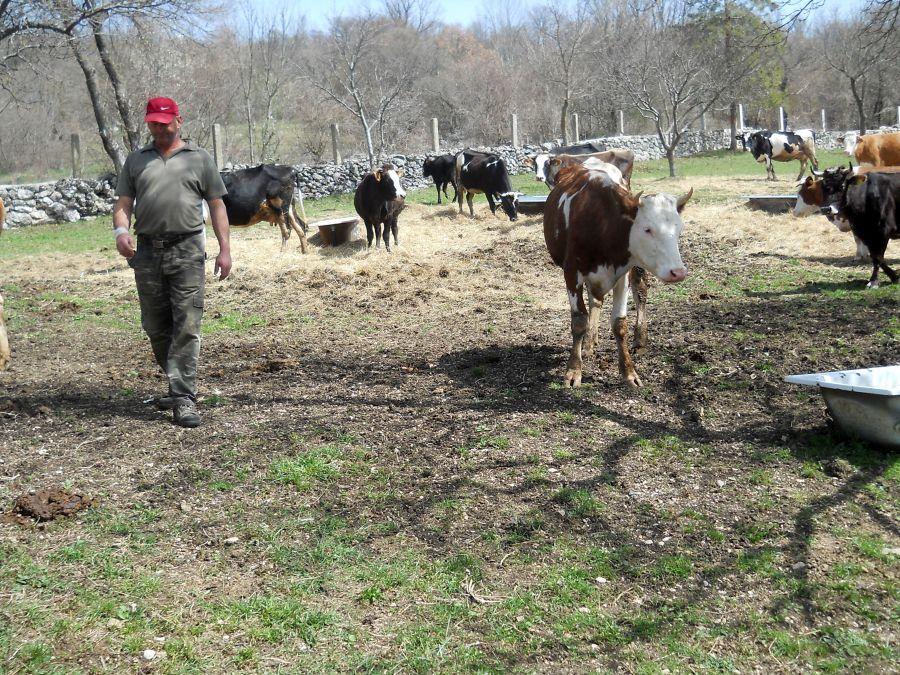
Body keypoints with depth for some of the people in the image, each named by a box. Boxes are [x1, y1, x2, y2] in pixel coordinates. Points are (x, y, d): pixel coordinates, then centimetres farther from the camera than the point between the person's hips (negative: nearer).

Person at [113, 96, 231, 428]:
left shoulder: (199, 158, 9)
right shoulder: (136, 160, 16)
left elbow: (217, 206, 8)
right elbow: (123, 203, 11)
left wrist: (224, 249, 0)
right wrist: (121, 230, -11)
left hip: (187, 251, -3)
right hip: (147, 251, 4)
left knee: (186, 327, -9)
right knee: (155, 327, 10)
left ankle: (184, 399, -9)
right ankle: (179, 385, 27)